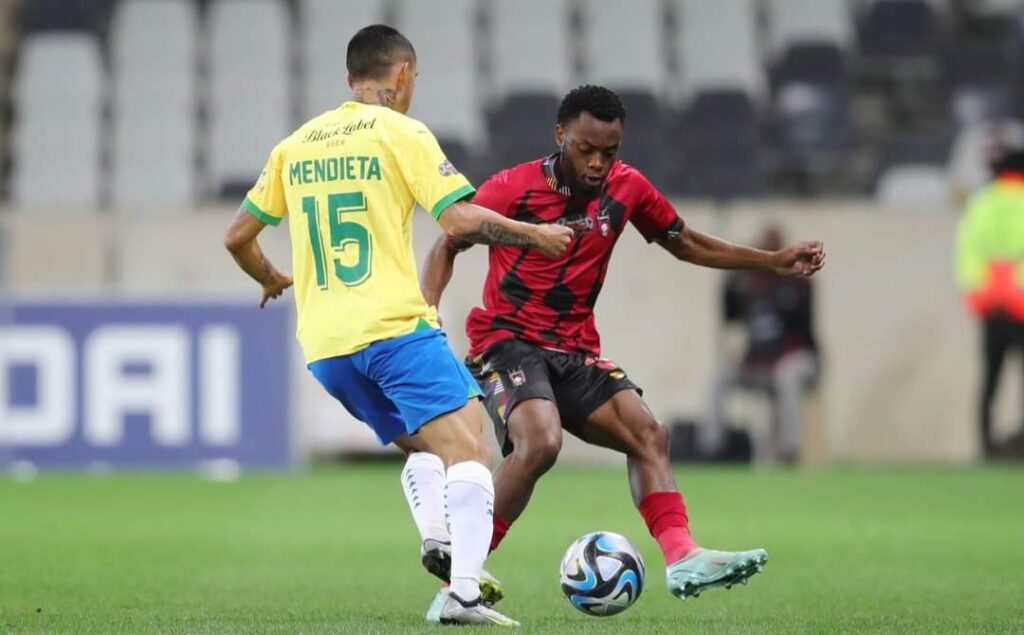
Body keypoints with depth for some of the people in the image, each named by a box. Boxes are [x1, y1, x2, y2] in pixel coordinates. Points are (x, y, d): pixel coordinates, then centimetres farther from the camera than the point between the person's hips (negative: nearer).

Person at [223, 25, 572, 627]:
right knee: (468, 447, -12)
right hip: (394, 327, -7)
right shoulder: (400, 132, -1)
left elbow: (238, 236, 22)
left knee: (427, 446, 22)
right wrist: (536, 235, 4)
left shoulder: (296, 145, 16)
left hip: (323, 345, 7)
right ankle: (465, 591, -27)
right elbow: (461, 220, -11)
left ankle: (444, 549, 0)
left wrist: (271, 279, 41)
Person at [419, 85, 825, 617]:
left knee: (647, 433, -11)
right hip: (506, 340, -6)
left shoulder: (627, 188, 3)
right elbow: (447, 246, 1)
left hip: (575, 349, 6)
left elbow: (687, 244, 17)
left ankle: (682, 559, -16)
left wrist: (775, 262, 10)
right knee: (541, 440, -29)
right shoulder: (513, 188, -11)